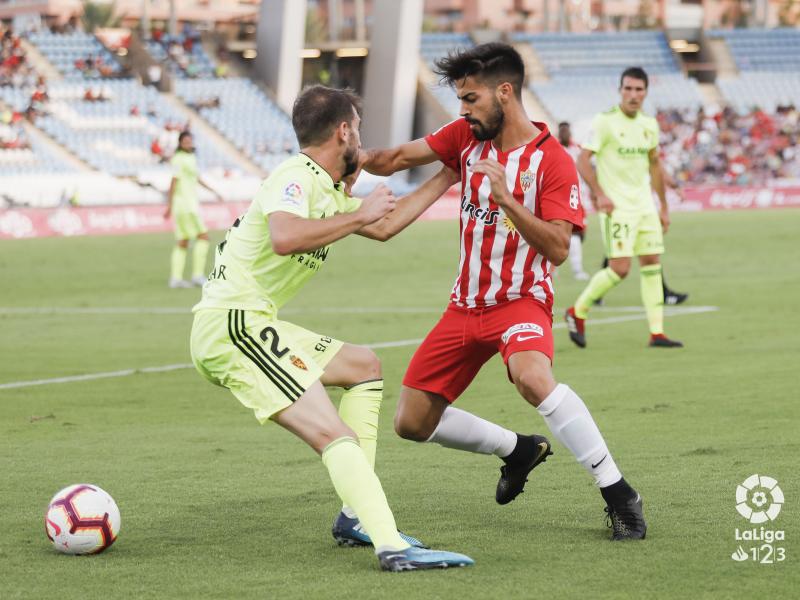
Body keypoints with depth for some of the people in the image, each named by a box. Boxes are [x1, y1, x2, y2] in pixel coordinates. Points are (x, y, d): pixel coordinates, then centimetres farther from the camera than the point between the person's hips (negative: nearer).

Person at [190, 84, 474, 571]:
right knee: (335, 435, -21)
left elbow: (383, 227, 33)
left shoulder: (329, 191, 17)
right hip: (232, 324, -11)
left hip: (250, 325, 11)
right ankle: (392, 546, -33)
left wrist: (447, 178, 36)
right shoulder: (295, 178, -12)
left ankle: (355, 518, 16)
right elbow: (285, 237, -34)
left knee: (364, 366, 23)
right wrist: (358, 214, -22)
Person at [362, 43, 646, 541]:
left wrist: (507, 199, -30)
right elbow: (397, 159, 2)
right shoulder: (466, 136, 4)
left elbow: (558, 249, -20)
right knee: (412, 423, 5)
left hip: (521, 300, -7)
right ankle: (520, 450, 28)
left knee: (533, 377, -38)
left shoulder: (553, 162, -14)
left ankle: (619, 495, -27)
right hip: (466, 307, 7)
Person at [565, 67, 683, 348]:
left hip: (645, 206, 7)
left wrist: (664, 206, 18)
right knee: (620, 267, -13)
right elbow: (583, 160, -12)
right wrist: (599, 194, -24)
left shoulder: (649, 125, 9)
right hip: (616, 207, -7)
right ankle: (577, 312, 6)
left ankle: (657, 333, 5)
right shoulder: (605, 121, -10)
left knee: (652, 264, 2)